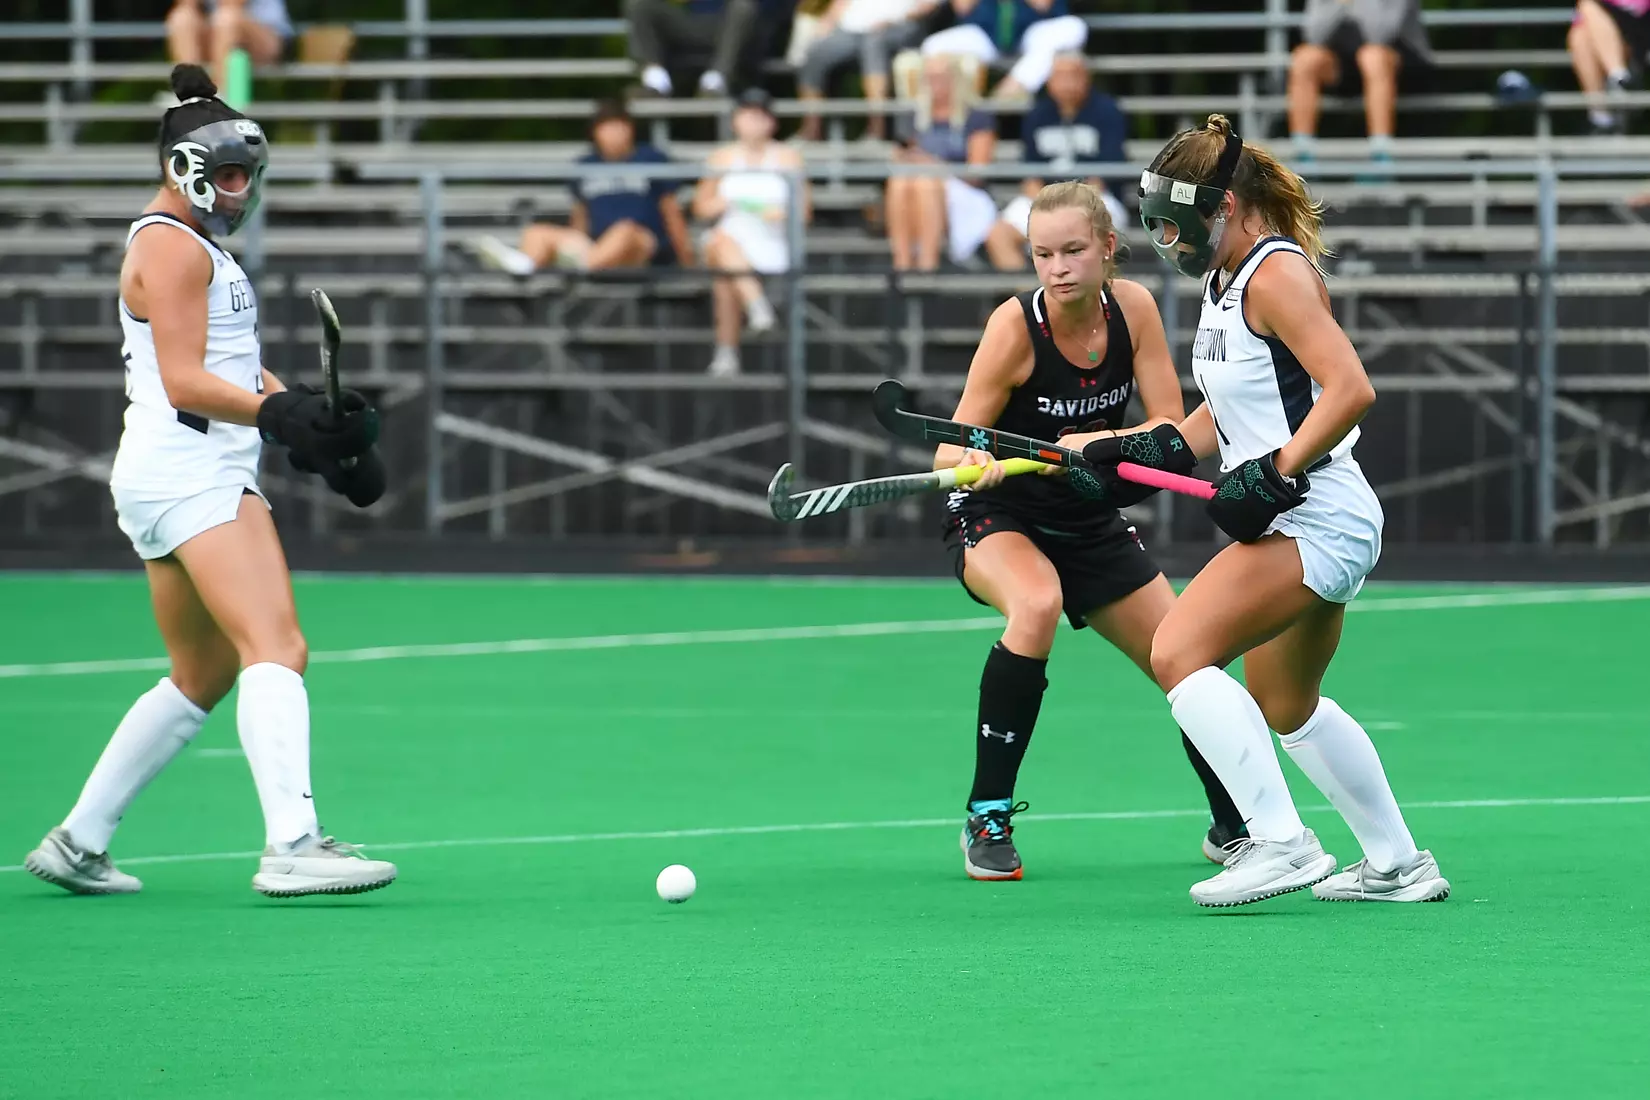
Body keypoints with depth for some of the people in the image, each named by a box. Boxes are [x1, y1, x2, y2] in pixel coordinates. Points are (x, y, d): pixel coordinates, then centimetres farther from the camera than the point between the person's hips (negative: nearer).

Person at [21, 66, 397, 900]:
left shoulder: (198, 246, 22)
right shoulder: (170, 247, -9)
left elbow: (235, 367, 24)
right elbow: (185, 382, -18)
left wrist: (314, 419, 10)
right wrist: (282, 415, -30)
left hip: (209, 475, 11)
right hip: (187, 470, -11)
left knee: (201, 677, 17)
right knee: (276, 648, -21)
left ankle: (78, 841, 22)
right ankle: (292, 846, -34)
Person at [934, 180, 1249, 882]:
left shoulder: (1132, 308, -13)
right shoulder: (1015, 325, -24)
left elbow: (1172, 429, -14)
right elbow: (950, 450, -21)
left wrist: (1100, 441, -33)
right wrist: (972, 459, -44)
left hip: (1090, 527, 5)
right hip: (996, 519, -5)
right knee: (1037, 603, -36)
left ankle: (1233, 828, 32)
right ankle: (987, 817, -25)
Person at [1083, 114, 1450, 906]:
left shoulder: (1277, 274, -16)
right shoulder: (1222, 280, 13)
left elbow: (1350, 390, -25)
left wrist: (1273, 475, -26)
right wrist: (1157, 450, 8)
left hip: (1315, 516, -11)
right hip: (1290, 523, 11)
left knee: (1178, 653, -19)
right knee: (1286, 707, 23)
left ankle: (1280, 842, -21)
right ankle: (1397, 864, 33)